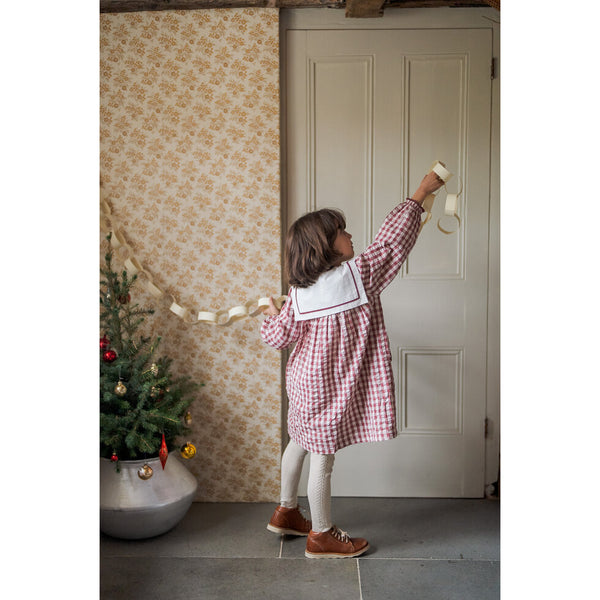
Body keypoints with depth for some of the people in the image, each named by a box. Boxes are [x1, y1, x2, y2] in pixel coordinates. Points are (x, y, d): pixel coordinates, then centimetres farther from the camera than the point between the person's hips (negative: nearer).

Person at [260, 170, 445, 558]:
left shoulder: (299, 291, -2)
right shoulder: (357, 274, -17)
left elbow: (280, 335, -2)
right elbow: (391, 241, -10)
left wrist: (272, 315, 21)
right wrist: (420, 195, 0)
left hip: (305, 381, 7)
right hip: (329, 387, -7)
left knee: (300, 443, 23)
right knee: (324, 457, 4)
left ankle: (286, 512, 40)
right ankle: (322, 536, 19)